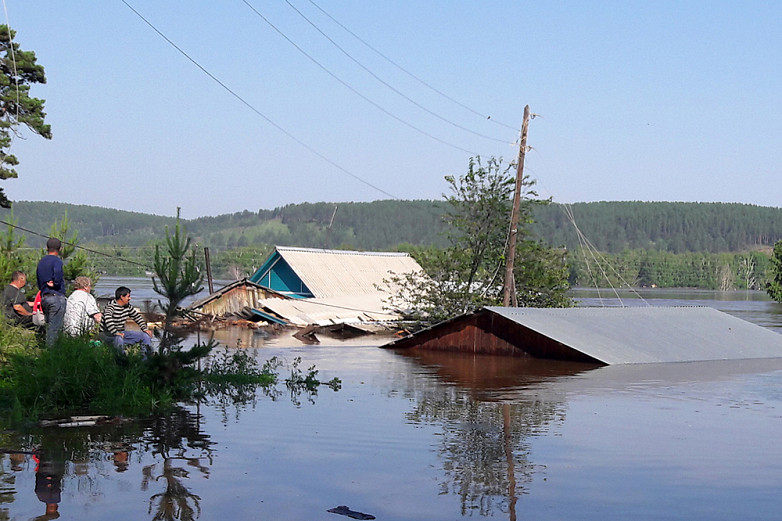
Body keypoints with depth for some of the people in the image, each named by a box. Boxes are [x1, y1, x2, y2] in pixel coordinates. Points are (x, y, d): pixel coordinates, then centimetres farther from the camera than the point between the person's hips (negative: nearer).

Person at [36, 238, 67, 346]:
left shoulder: (41, 262, 17)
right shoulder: (56, 260, -8)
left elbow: (39, 283, 19)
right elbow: (57, 273, -28)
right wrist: (55, 284, -12)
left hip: (44, 297, 8)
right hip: (56, 296, -8)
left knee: (49, 326, 15)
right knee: (55, 327, -6)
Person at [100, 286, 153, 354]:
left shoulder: (128, 306, 4)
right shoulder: (111, 306, -19)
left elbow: (137, 316, 16)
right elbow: (108, 320, -37)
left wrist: (145, 329, 5)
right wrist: (116, 333, -43)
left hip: (121, 332, 8)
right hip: (107, 334, -8)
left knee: (146, 336, -1)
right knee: (119, 338, -43)